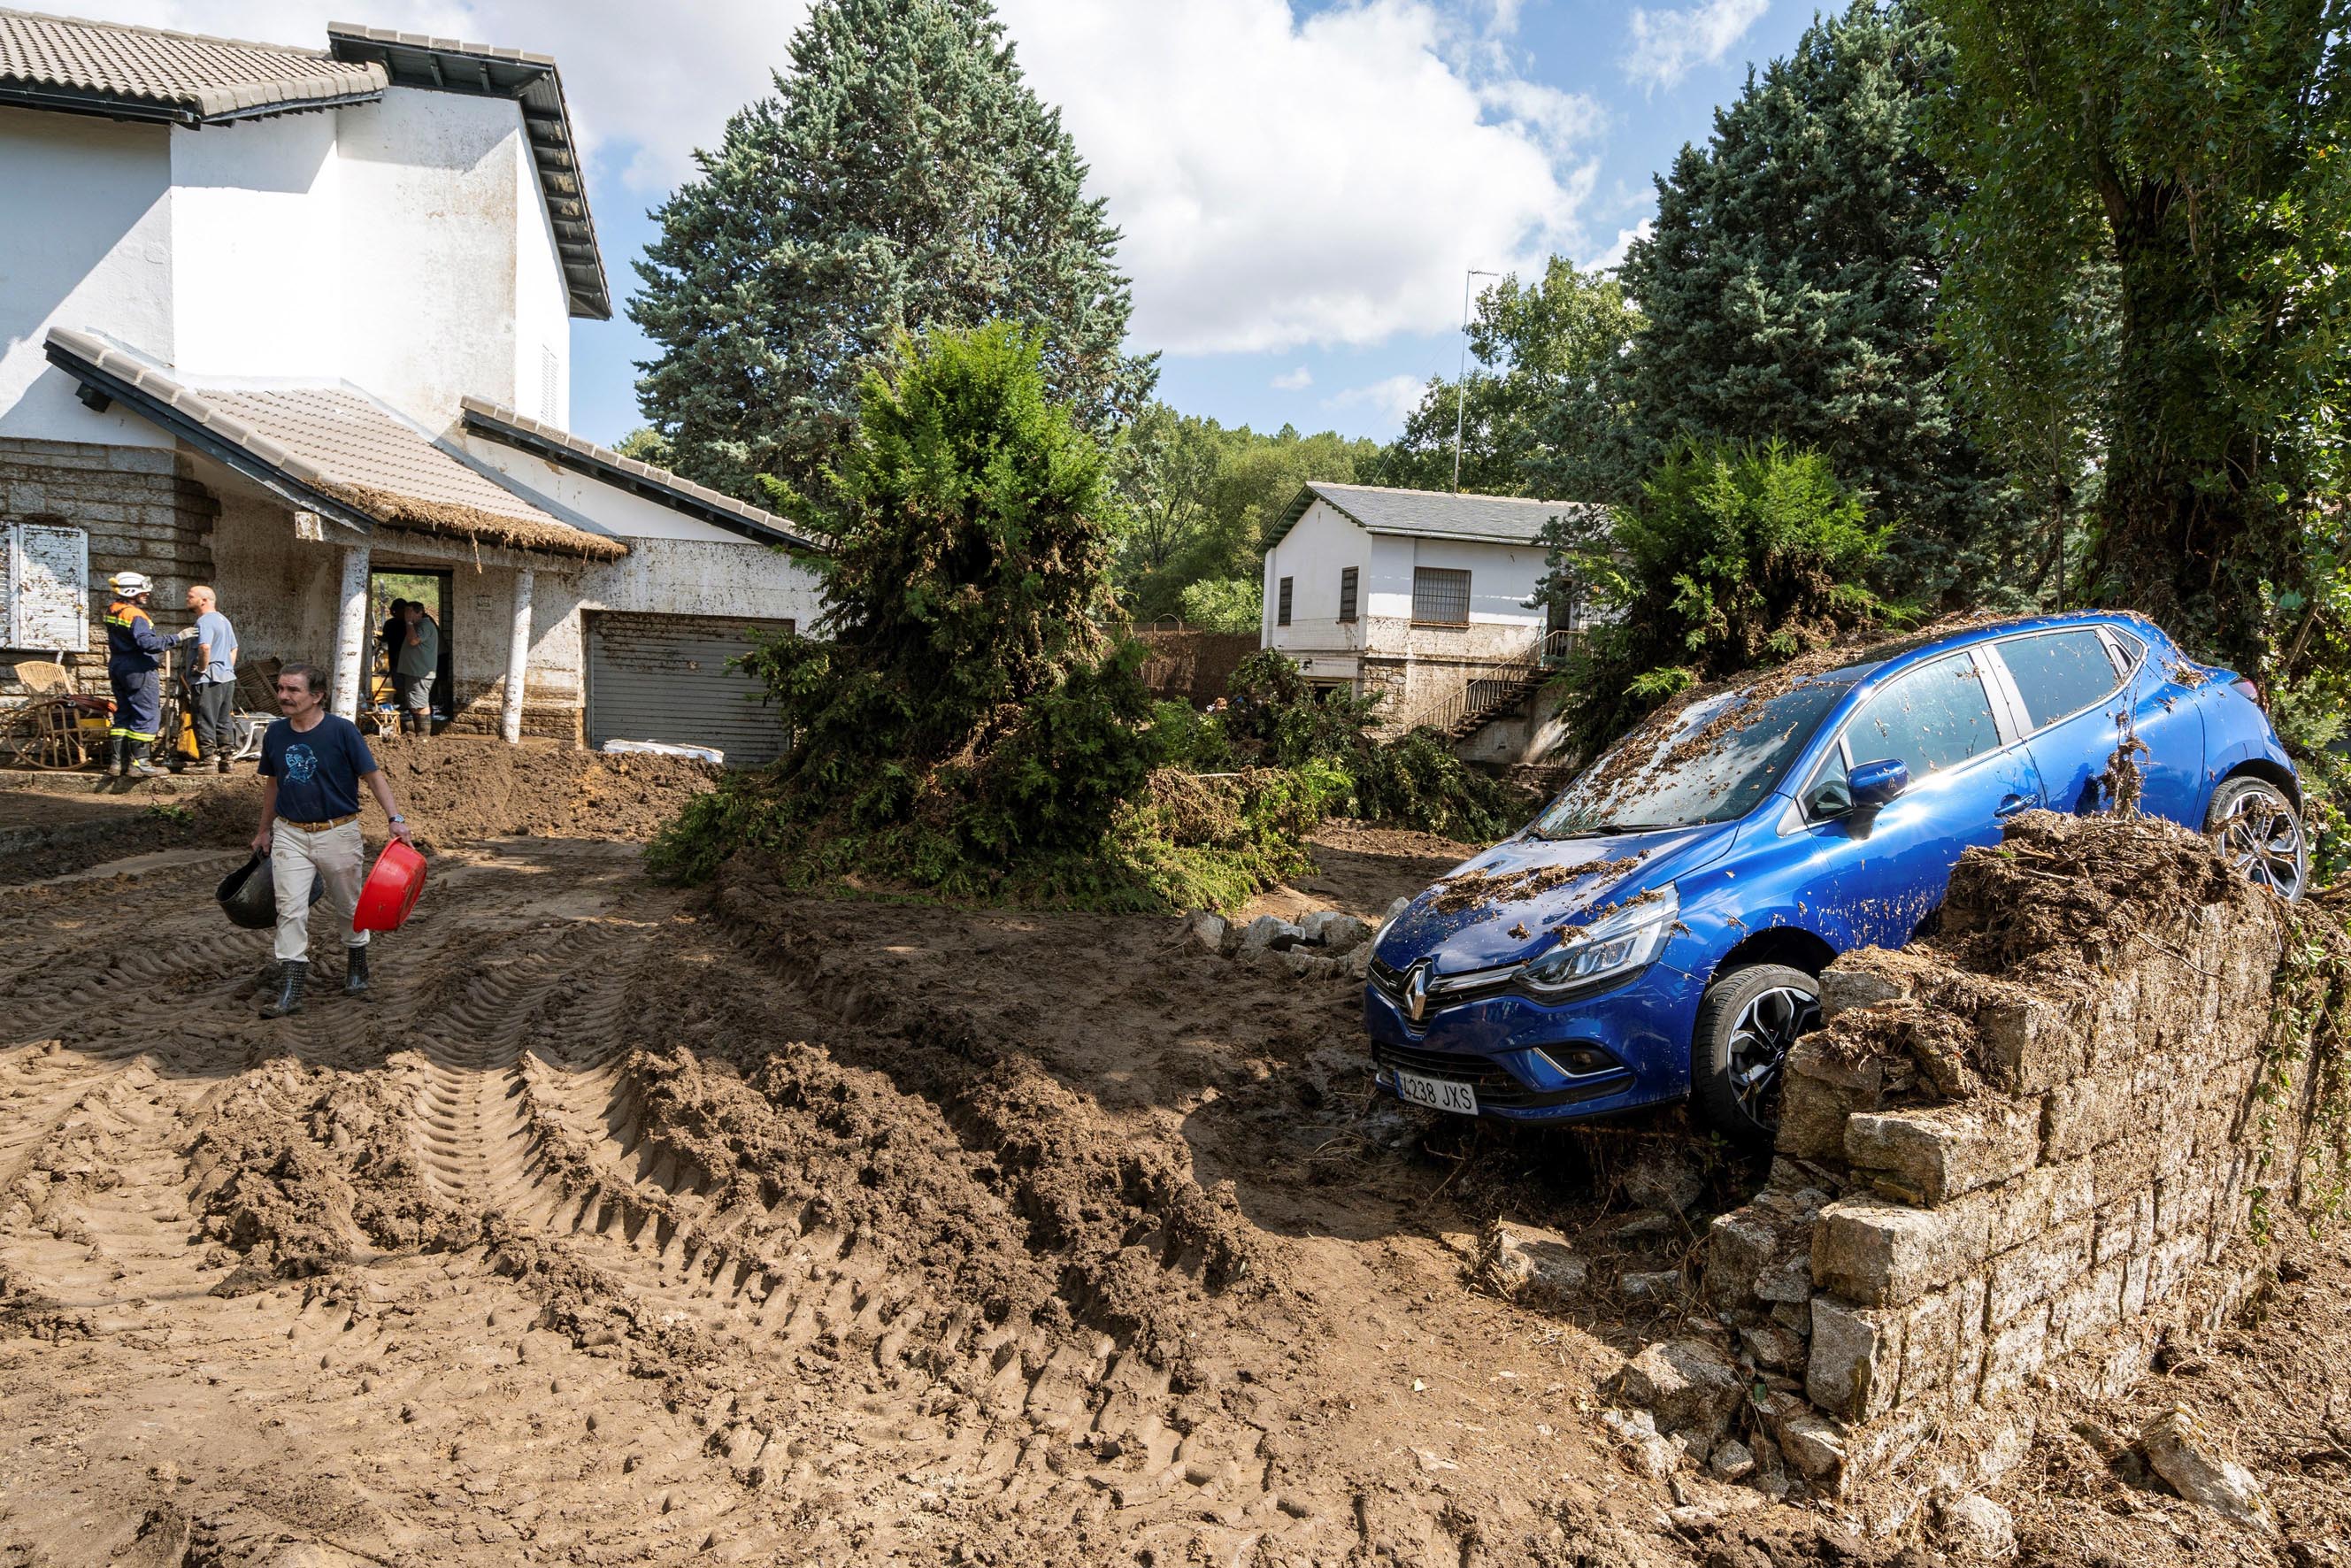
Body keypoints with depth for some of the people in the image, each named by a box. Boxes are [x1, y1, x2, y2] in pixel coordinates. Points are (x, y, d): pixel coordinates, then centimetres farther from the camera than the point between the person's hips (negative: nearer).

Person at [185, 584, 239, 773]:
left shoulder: (204, 621, -13)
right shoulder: (224, 620, 17)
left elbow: (205, 647, -30)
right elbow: (234, 649, 24)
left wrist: (202, 668, -18)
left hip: (209, 680, -9)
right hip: (227, 677, 9)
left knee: (205, 722, -4)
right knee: (224, 721, 12)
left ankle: (207, 760, -2)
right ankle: (225, 760, 15)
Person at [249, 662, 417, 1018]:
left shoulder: (342, 730, -12)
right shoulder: (275, 733, 2)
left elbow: (373, 776, -9)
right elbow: (272, 783, 16)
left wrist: (396, 818, -18)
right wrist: (265, 830, 22)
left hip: (338, 832, -3)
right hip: (289, 833, 3)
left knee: (347, 906, 13)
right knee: (290, 910, -5)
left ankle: (356, 966, 35)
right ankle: (289, 992, -5)